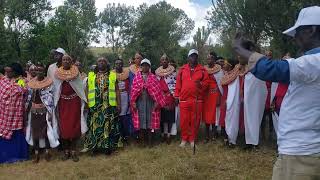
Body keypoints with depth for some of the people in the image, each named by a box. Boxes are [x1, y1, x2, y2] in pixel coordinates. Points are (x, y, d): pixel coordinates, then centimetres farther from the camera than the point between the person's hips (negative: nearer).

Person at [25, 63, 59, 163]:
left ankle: (47, 152, 16)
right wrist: (27, 110, 9)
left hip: (44, 110, -4)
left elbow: (50, 98, -9)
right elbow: (29, 98, 11)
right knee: (34, 131, 6)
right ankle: (36, 154, 16)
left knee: (46, 131, 2)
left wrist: (50, 112, -13)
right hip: (34, 111, 4)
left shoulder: (48, 83, -6)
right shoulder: (31, 83, 6)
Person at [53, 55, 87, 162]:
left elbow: (80, 88, 2)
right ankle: (66, 151, 15)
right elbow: (55, 90, 8)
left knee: (74, 126, 0)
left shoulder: (75, 72, 2)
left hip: (74, 102, -1)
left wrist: (83, 101, -4)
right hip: (62, 103, 1)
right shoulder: (57, 73, 5)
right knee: (63, 127, 2)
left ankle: (73, 151, 11)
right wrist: (55, 104, 4)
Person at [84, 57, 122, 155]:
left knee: (108, 125, 2)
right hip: (95, 106, 1)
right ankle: (95, 146, 16)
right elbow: (87, 90, 8)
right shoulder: (91, 75, 11)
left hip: (109, 105, -1)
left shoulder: (112, 75, 8)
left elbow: (117, 90, 5)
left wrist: (119, 104, -1)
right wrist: (86, 103, -1)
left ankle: (108, 146, 12)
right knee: (94, 125, 4)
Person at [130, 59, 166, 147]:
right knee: (141, 120, 4)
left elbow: (157, 90, -1)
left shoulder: (153, 77, 5)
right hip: (140, 101, 1)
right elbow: (133, 90, 2)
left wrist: (157, 102, -8)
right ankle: (142, 140, 14)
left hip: (150, 101, 0)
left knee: (151, 120, 2)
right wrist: (133, 102, -4)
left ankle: (150, 140, 12)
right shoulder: (136, 77, 7)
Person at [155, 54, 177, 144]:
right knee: (161, 116, 4)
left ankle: (168, 134, 4)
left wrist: (174, 95, -9)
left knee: (170, 116, -3)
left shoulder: (173, 71, 1)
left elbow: (175, 84, -2)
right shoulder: (157, 71, 10)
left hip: (170, 96, -2)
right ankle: (163, 134, 15)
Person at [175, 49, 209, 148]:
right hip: (184, 99, 0)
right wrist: (177, 95, 5)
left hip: (197, 99, 0)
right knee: (184, 120, 3)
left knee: (195, 120, 5)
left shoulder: (202, 69, 6)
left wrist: (201, 84, -15)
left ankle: (192, 139, 18)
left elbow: (206, 81, 5)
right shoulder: (182, 69, 8)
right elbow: (178, 83, 8)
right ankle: (184, 139, 17)